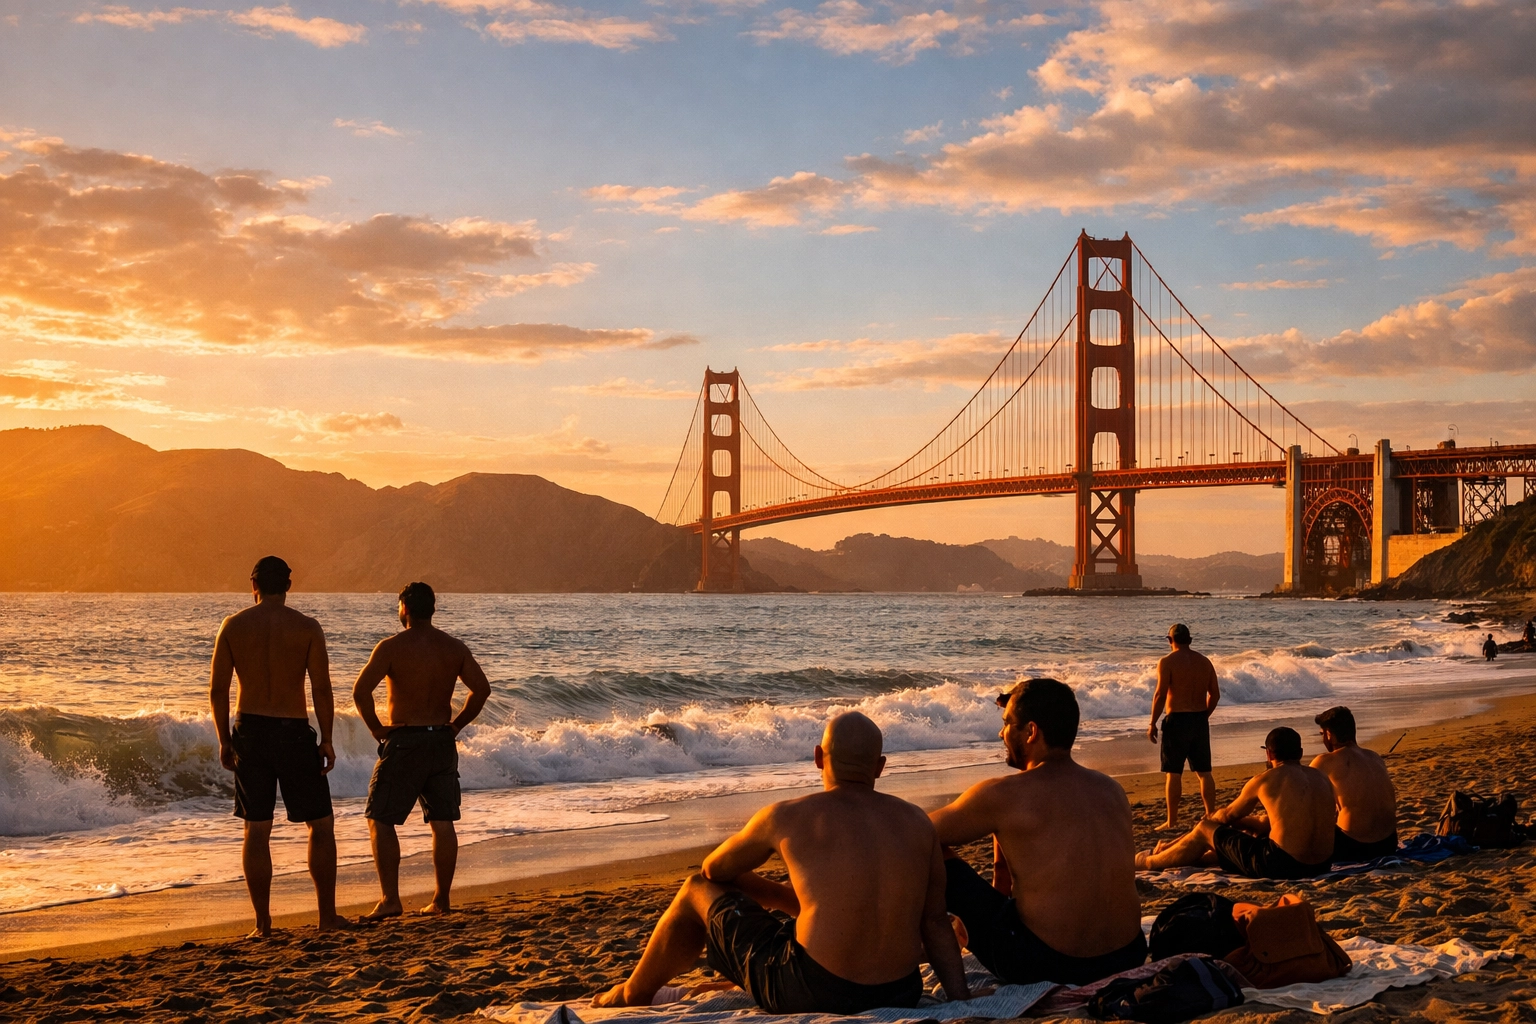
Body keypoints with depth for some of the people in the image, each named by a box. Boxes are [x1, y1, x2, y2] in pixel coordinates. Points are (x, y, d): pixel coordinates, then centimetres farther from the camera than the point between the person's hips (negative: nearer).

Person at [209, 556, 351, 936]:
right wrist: (326, 740, -1)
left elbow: (217, 688, 1)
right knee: (321, 824, 10)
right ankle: (327, 915, 11)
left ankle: (263, 922, 7)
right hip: (293, 732, -2)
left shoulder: (233, 626, 1)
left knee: (257, 829, 7)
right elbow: (322, 689, -8)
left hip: (249, 731, 2)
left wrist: (224, 740, 9)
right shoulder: (307, 627, -5)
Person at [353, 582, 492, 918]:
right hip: (442, 742, 5)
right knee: (443, 823, 10)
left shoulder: (392, 647, -9)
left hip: (404, 741, -5)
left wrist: (376, 728, -6)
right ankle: (441, 900, 13)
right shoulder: (454, 647, 4)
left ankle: (390, 899, -6)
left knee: (380, 820, 3)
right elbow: (481, 688, 1)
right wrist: (456, 725, 8)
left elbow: (361, 690, -17)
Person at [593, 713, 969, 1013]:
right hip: (902, 993, 5)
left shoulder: (787, 816, -3)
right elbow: (935, 922, 2)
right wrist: (962, 1001, 4)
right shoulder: (916, 822, 4)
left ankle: (633, 996, 40)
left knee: (698, 891, 17)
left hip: (815, 992, -5)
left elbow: (714, 869, 14)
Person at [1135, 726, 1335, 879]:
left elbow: (1228, 816, 10)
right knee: (1251, 831, 34)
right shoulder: (1322, 778, 10)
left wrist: (1211, 819, 33)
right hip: (1321, 865, 7)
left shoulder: (1265, 780, -6)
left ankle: (1151, 862, 35)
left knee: (1205, 830, 14)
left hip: (1281, 866, -7)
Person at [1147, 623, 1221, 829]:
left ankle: (1172, 820, 0)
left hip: (1177, 720, -6)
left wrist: (1153, 724, -7)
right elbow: (1215, 694, 10)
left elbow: (1160, 695, -14)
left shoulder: (1168, 662, -9)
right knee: (1204, 771, 13)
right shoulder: (1204, 661, 8)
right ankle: (1211, 815, 16)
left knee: (1173, 773, -1)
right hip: (1200, 720, 6)